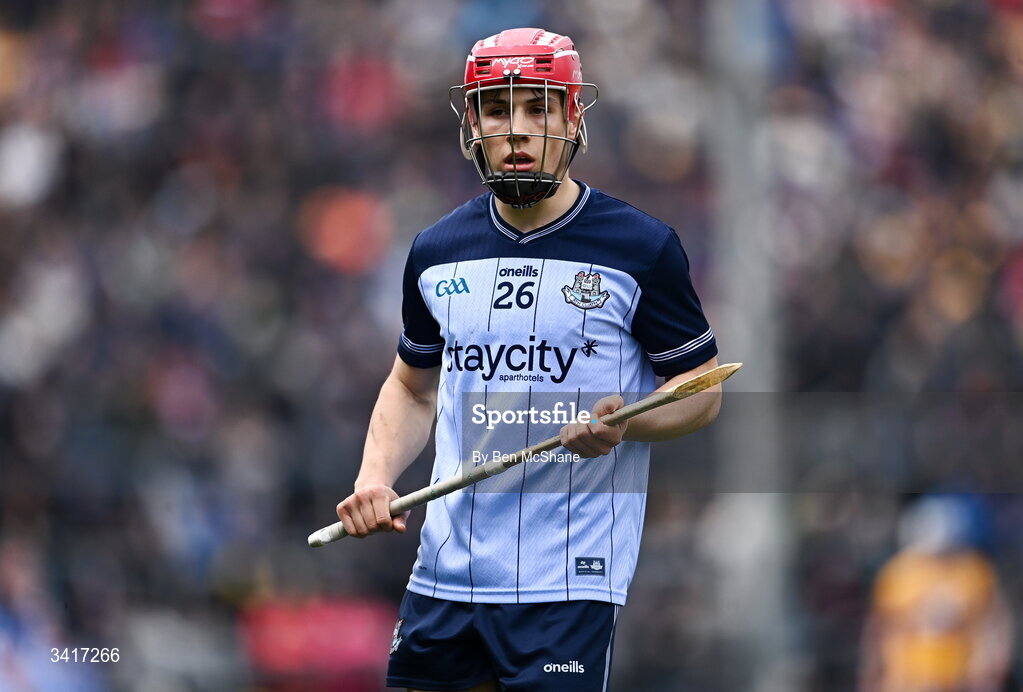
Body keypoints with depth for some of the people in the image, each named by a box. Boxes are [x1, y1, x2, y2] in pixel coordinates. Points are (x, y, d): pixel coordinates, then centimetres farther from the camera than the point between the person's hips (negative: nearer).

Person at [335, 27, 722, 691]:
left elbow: (702, 390, 2)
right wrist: (376, 474, 6)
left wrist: (623, 423, -18)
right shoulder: (436, 251, 10)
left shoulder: (642, 248, -3)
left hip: (570, 582, -4)